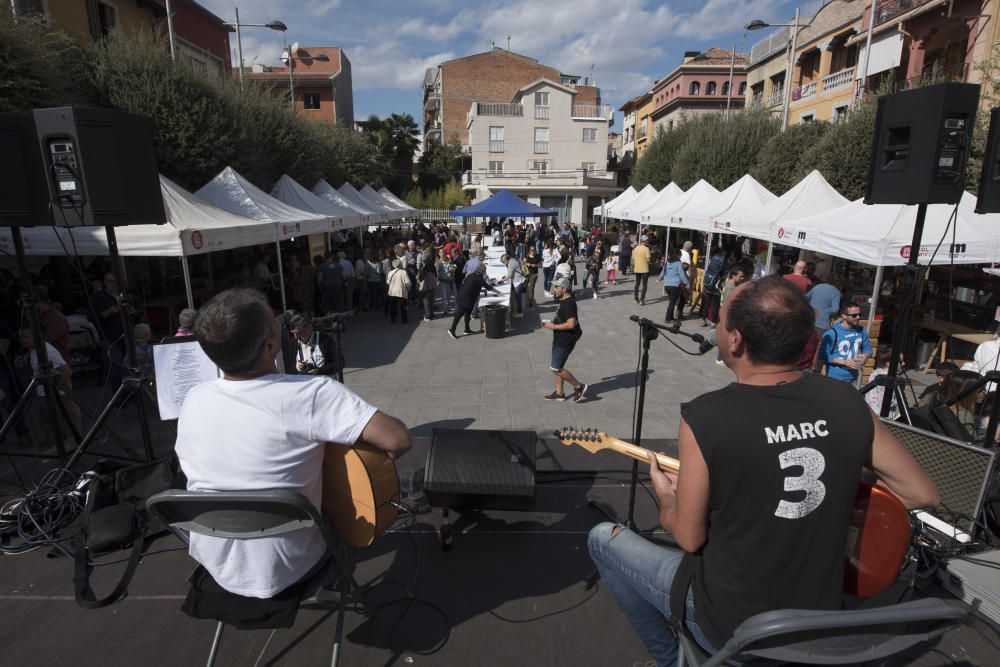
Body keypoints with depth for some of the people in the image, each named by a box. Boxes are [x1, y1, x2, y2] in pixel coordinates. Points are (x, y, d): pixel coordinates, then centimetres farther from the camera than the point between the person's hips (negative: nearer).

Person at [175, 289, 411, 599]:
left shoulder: (193, 401, -11)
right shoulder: (312, 393, -30)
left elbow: (187, 462, 7)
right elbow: (398, 440, -35)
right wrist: (378, 458, -11)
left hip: (215, 567, 5)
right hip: (286, 572, -4)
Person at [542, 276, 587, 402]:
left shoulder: (569, 304, -22)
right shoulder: (564, 301, 10)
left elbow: (571, 324, -30)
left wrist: (554, 326, -21)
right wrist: (552, 322, 9)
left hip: (565, 341, -10)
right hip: (559, 339, 10)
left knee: (556, 368, -5)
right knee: (557, 367, 16)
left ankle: (578, 386, 8)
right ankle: (559, 393, 27)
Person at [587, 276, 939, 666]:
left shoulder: (704, 417, -27)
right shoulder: (847, 402, -12)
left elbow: (689, 537, -15)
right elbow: (924, 495, 2)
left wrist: (666, 495, 4)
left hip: (730, 629, -5)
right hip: (818, 622, 5)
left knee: (603, 539, 14)